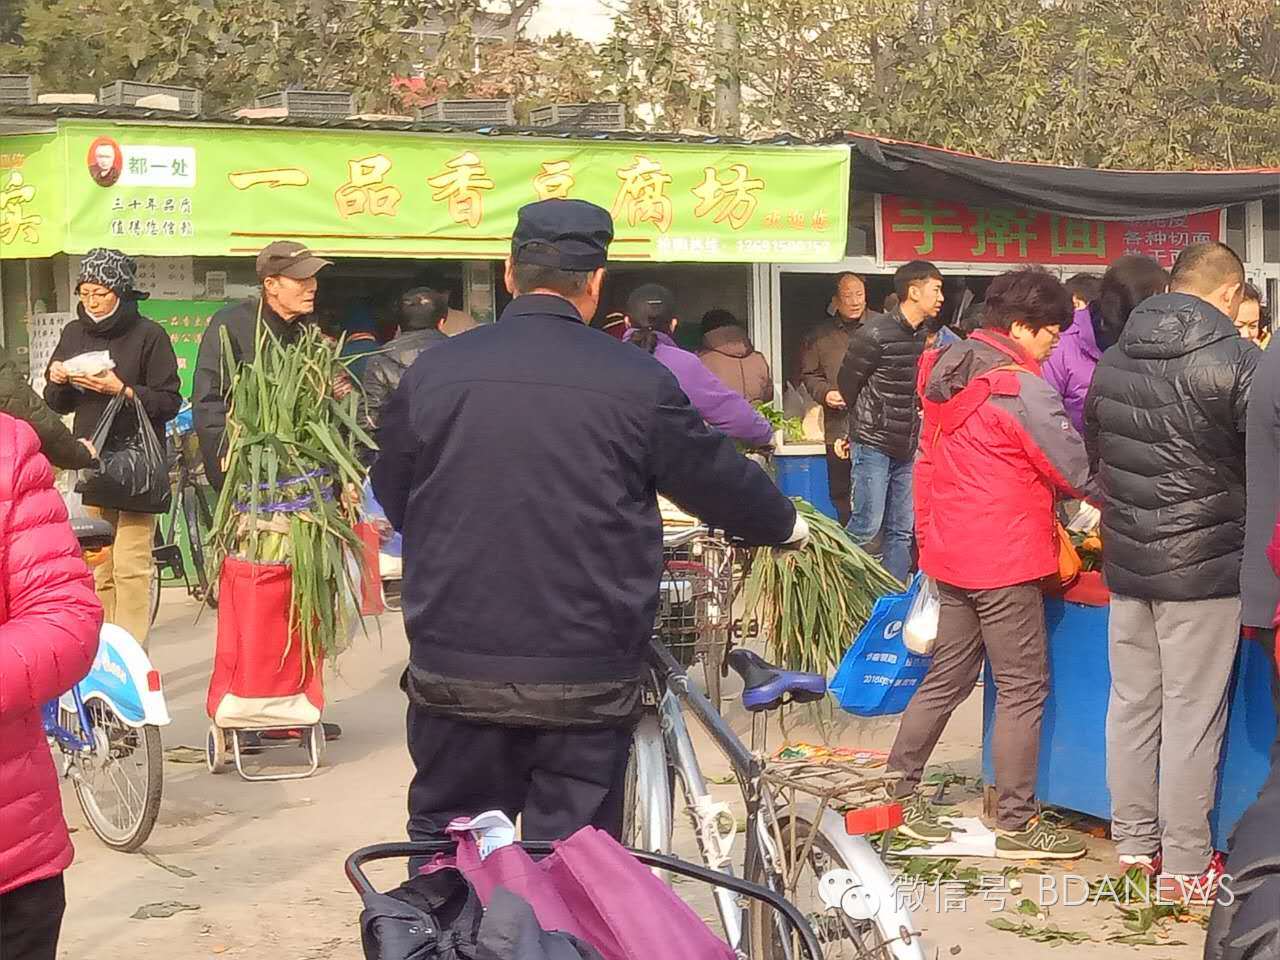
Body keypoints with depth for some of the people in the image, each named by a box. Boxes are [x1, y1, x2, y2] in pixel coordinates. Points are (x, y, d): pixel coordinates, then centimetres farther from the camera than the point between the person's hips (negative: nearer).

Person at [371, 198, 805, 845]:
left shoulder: (434, 372, -1)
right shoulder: (637, 381, -7)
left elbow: (392, 498, 11)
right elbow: (716, 477, 5)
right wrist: (786, 524, 25)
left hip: (457, 672, 2)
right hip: (586, 678, -1)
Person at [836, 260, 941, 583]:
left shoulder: (924, 337, 8)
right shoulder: (874, 334, -13)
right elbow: (848, 385, -4)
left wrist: (916, 415, 9)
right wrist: (869, 423, 7)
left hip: (906, 448, 7)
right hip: (874, 445, -7)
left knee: (901, 532, 7)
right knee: (867, 526, -9)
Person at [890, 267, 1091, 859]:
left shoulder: (946, 373, 10)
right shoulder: (1021, 387, -16)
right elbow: (1077, 471, -14)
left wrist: (927, 539, 20)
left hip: (949, 552, 8)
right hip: (1003, 558, -8)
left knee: (947, 676, 17)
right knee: (1023, 689, 0)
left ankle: (898, 789, 22)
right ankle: (1017, 824, 5)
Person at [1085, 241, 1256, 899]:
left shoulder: (1111, 362, 6)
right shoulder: (1235, 362, -13)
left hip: (1126, 564, 6)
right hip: (1204, 567, -6)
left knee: (1132, 703, 14)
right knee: (1192, 716, 1)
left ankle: (1133, 842, 24)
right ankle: (1185, 865, 8)